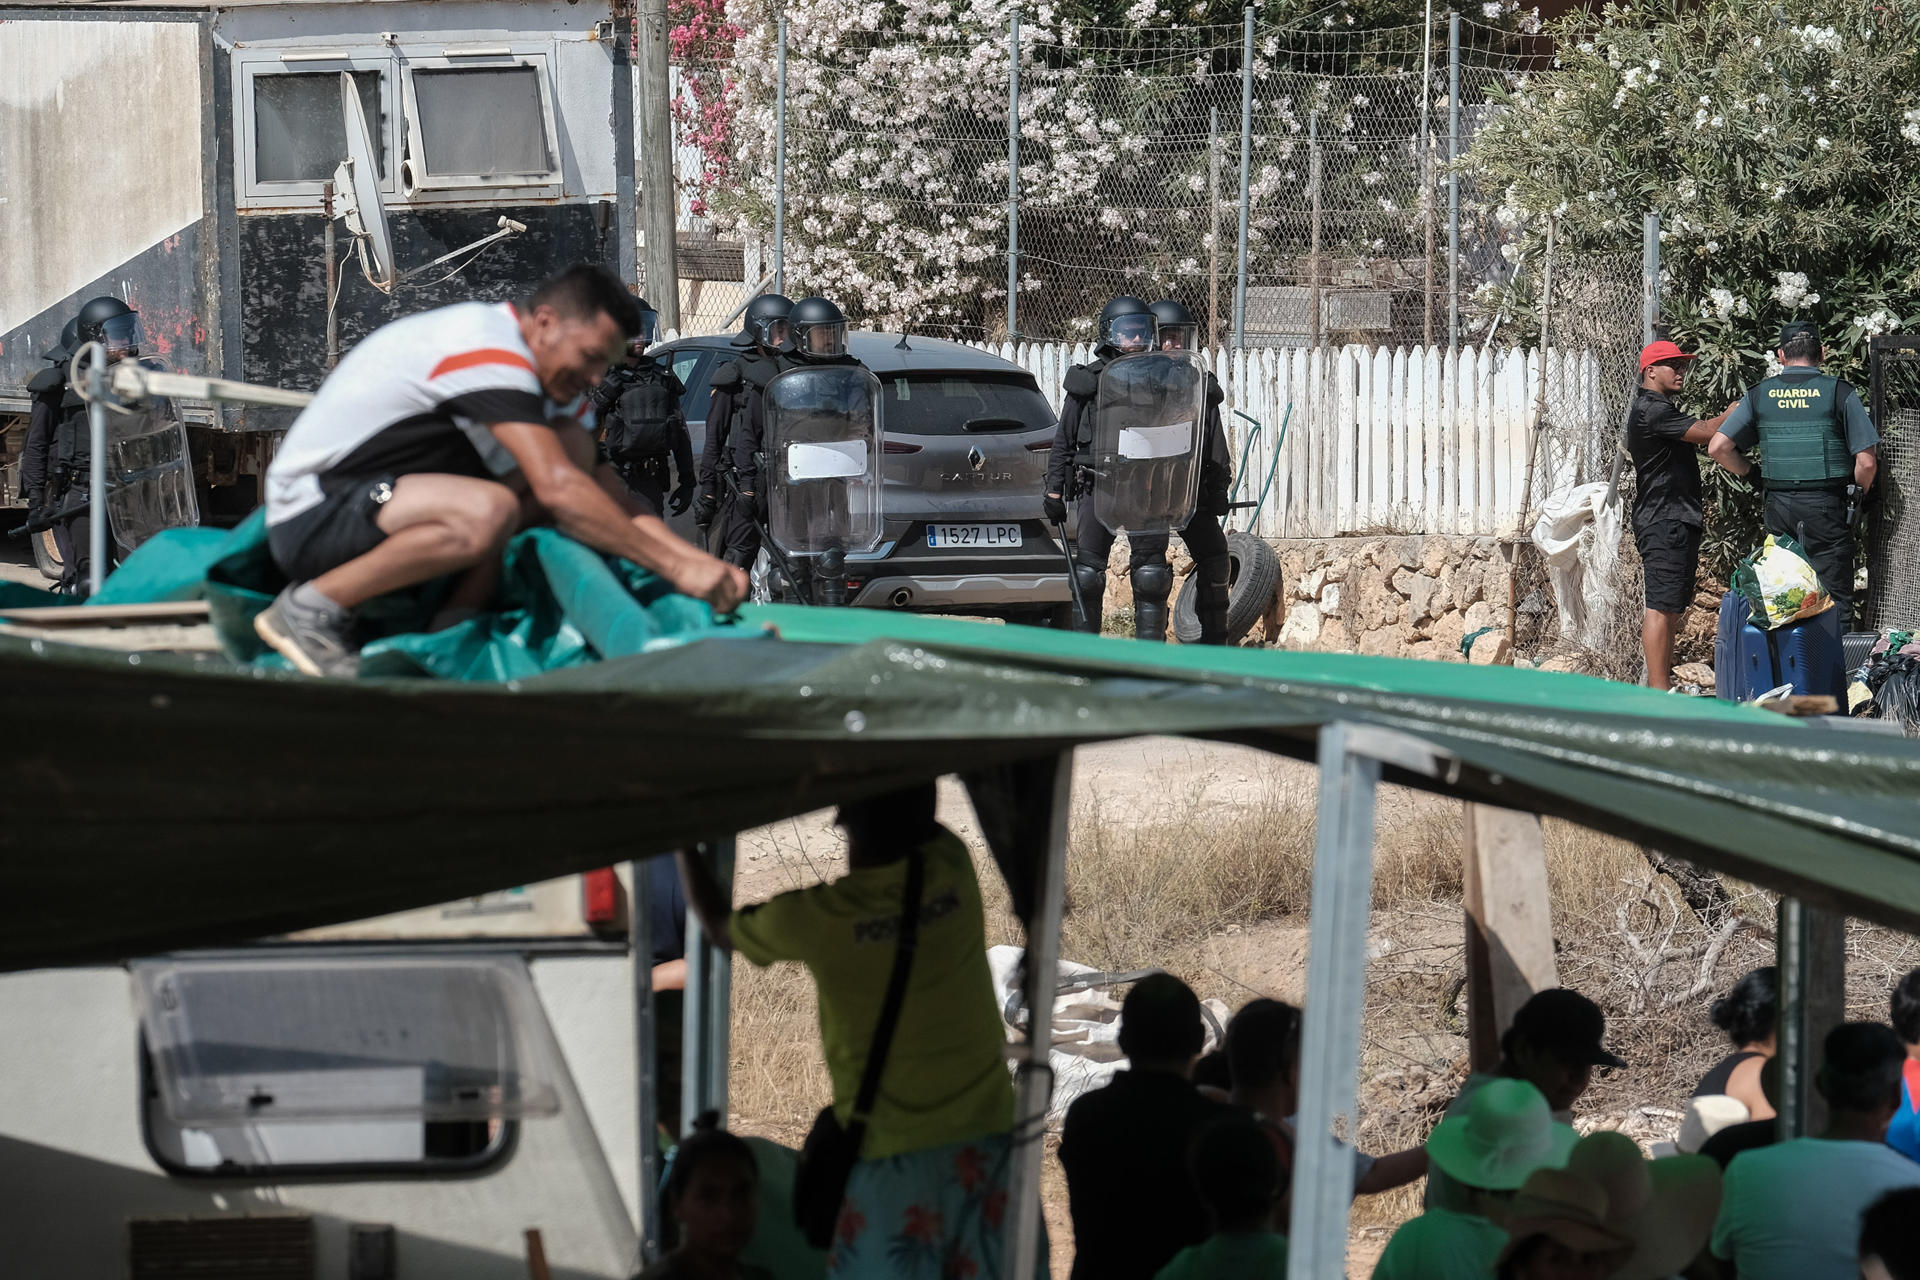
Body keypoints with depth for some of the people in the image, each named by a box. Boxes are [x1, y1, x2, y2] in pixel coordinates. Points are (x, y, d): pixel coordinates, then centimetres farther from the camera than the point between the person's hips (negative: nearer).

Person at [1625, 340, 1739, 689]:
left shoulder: (1660, 410, 22)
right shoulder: (1652, 411, -13)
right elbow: (1707, 432, -17)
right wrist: (1733, 412, -2)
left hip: (1675, 522, 11)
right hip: (1664, 522, -11)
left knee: (1672, 608, 12)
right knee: (1661, 607, -13)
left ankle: (1663, 684, 14)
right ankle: (1659, 691, -16)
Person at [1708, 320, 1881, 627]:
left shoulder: (1760, 395, 4)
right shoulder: (1838, 392, -6)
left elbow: (1718, 447, -1)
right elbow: (1866, 461, -9)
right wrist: (1861, 494, 11)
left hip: (1778, 507, 3)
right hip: (1826, 506, -3)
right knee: (1835, 601, 2)